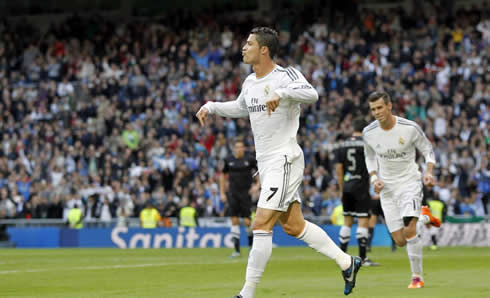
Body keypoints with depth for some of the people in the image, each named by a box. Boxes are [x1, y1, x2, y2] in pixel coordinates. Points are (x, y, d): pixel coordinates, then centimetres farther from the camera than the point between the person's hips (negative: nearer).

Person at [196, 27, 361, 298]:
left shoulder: (285, 75, -14)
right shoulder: (250, 82, 12)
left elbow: (311, 94, -33)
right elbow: (240, 108, 33)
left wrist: (281, 93, -47)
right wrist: (211, 107, 22)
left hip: (284, 160, -9)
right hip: (265, 163, 9)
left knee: (261, 225, -13)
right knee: (293, 226, 12)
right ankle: (346, 262, 24)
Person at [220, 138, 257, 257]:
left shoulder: (249, 160, -2)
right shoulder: (229, 160, 5)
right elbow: (223, 175, 16)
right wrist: (222, 193, 11)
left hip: (246, 194, -2)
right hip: (233, 194, 2)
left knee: (246, 221, -7)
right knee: (234, 219, -5)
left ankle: (251, 243, 22)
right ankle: (237, 249, -2)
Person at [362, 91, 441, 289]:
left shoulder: (410, 128, -14)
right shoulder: (368, 133, -6)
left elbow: (427, 150, 0)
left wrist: (428, 172, -17)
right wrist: (374, 178, -3)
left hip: (409, 182, -3)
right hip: (387, 188, 3)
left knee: (409, 230, -23)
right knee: (400, 241, 1)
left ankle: (417, 277, -7)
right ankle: (423, 217, 34)